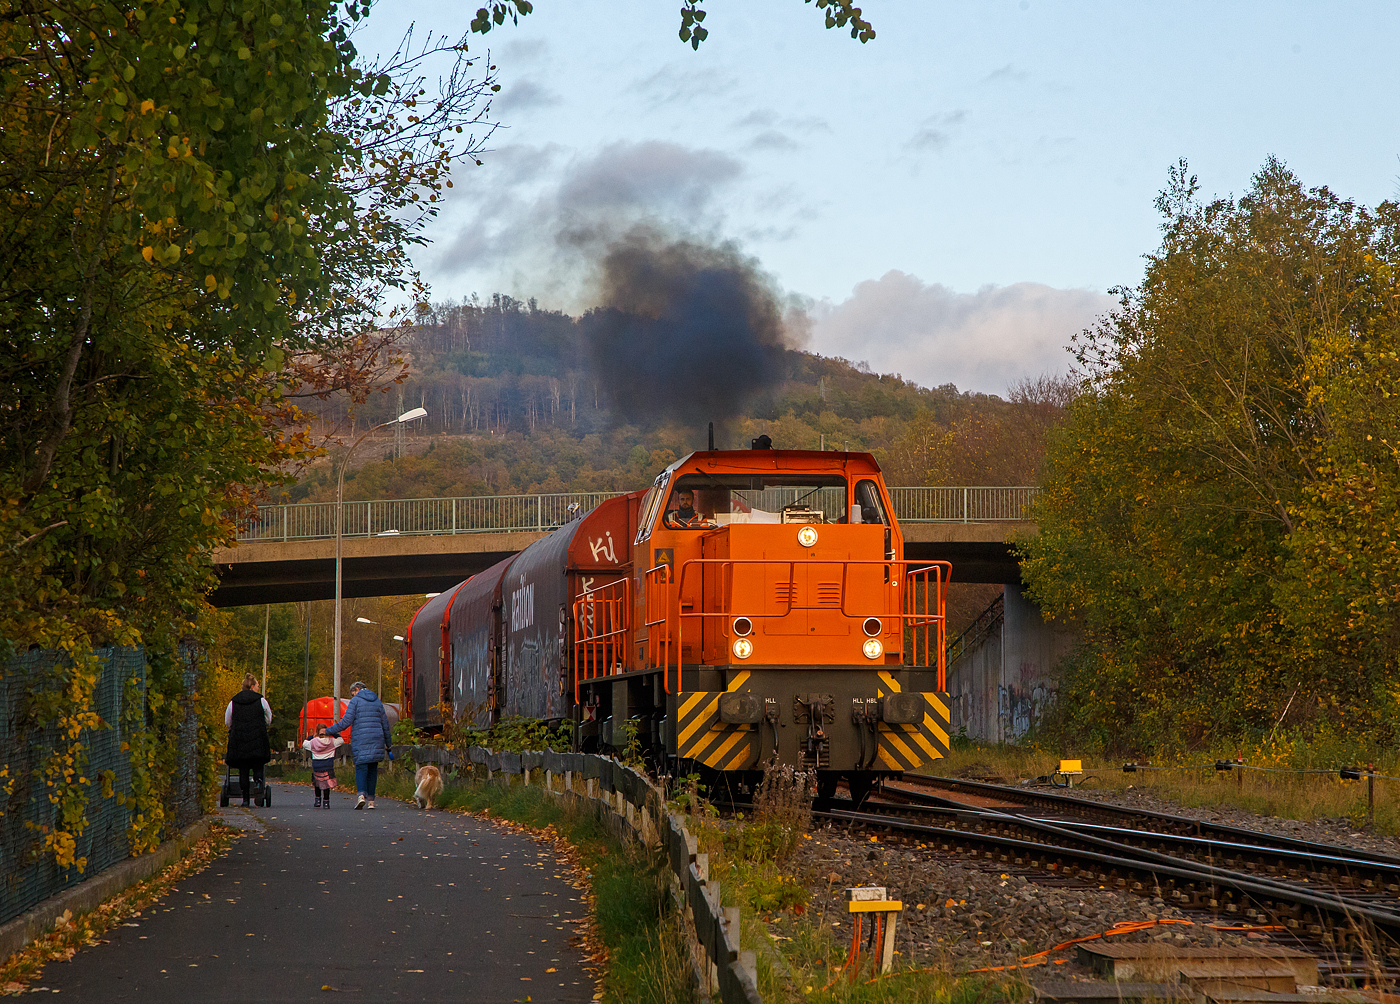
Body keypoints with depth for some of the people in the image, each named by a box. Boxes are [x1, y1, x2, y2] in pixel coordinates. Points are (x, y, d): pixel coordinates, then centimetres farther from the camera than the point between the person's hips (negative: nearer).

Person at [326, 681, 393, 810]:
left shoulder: (355, 701, -1)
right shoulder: (377, 701, 15)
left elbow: (346, 722, -8)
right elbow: (385, 724, 18)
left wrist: (328, 731, 0)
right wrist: (388, 744, 27)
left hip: (360, 740, -4)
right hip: (376, 740, 4)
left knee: (361, 767, -7)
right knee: (373, 769, 8)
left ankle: (361, 794, -29)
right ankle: (371, 800, 6)